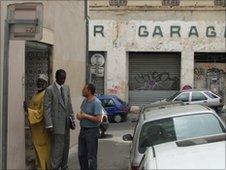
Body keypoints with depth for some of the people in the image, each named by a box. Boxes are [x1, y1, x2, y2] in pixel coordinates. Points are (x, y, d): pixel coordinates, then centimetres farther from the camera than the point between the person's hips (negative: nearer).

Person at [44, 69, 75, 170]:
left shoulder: (66, 88, 10)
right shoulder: (50, 90, -9)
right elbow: (47, 108, -12)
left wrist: (72, 118, 11)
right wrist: (49, 125, -17)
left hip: (66, 123, 7)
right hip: (57, 123, -7)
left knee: (66, 146, 13)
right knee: (58, 147, -7)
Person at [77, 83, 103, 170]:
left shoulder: (96, 103, -17)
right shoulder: (85, 100, 8)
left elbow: (98, 119, -24)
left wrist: (85, 116, -18)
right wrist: (79, 115, -3)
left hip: (92, 131, -8)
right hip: (83, 130, 8)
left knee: (91, 156, -1)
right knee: (81, 154, 15)